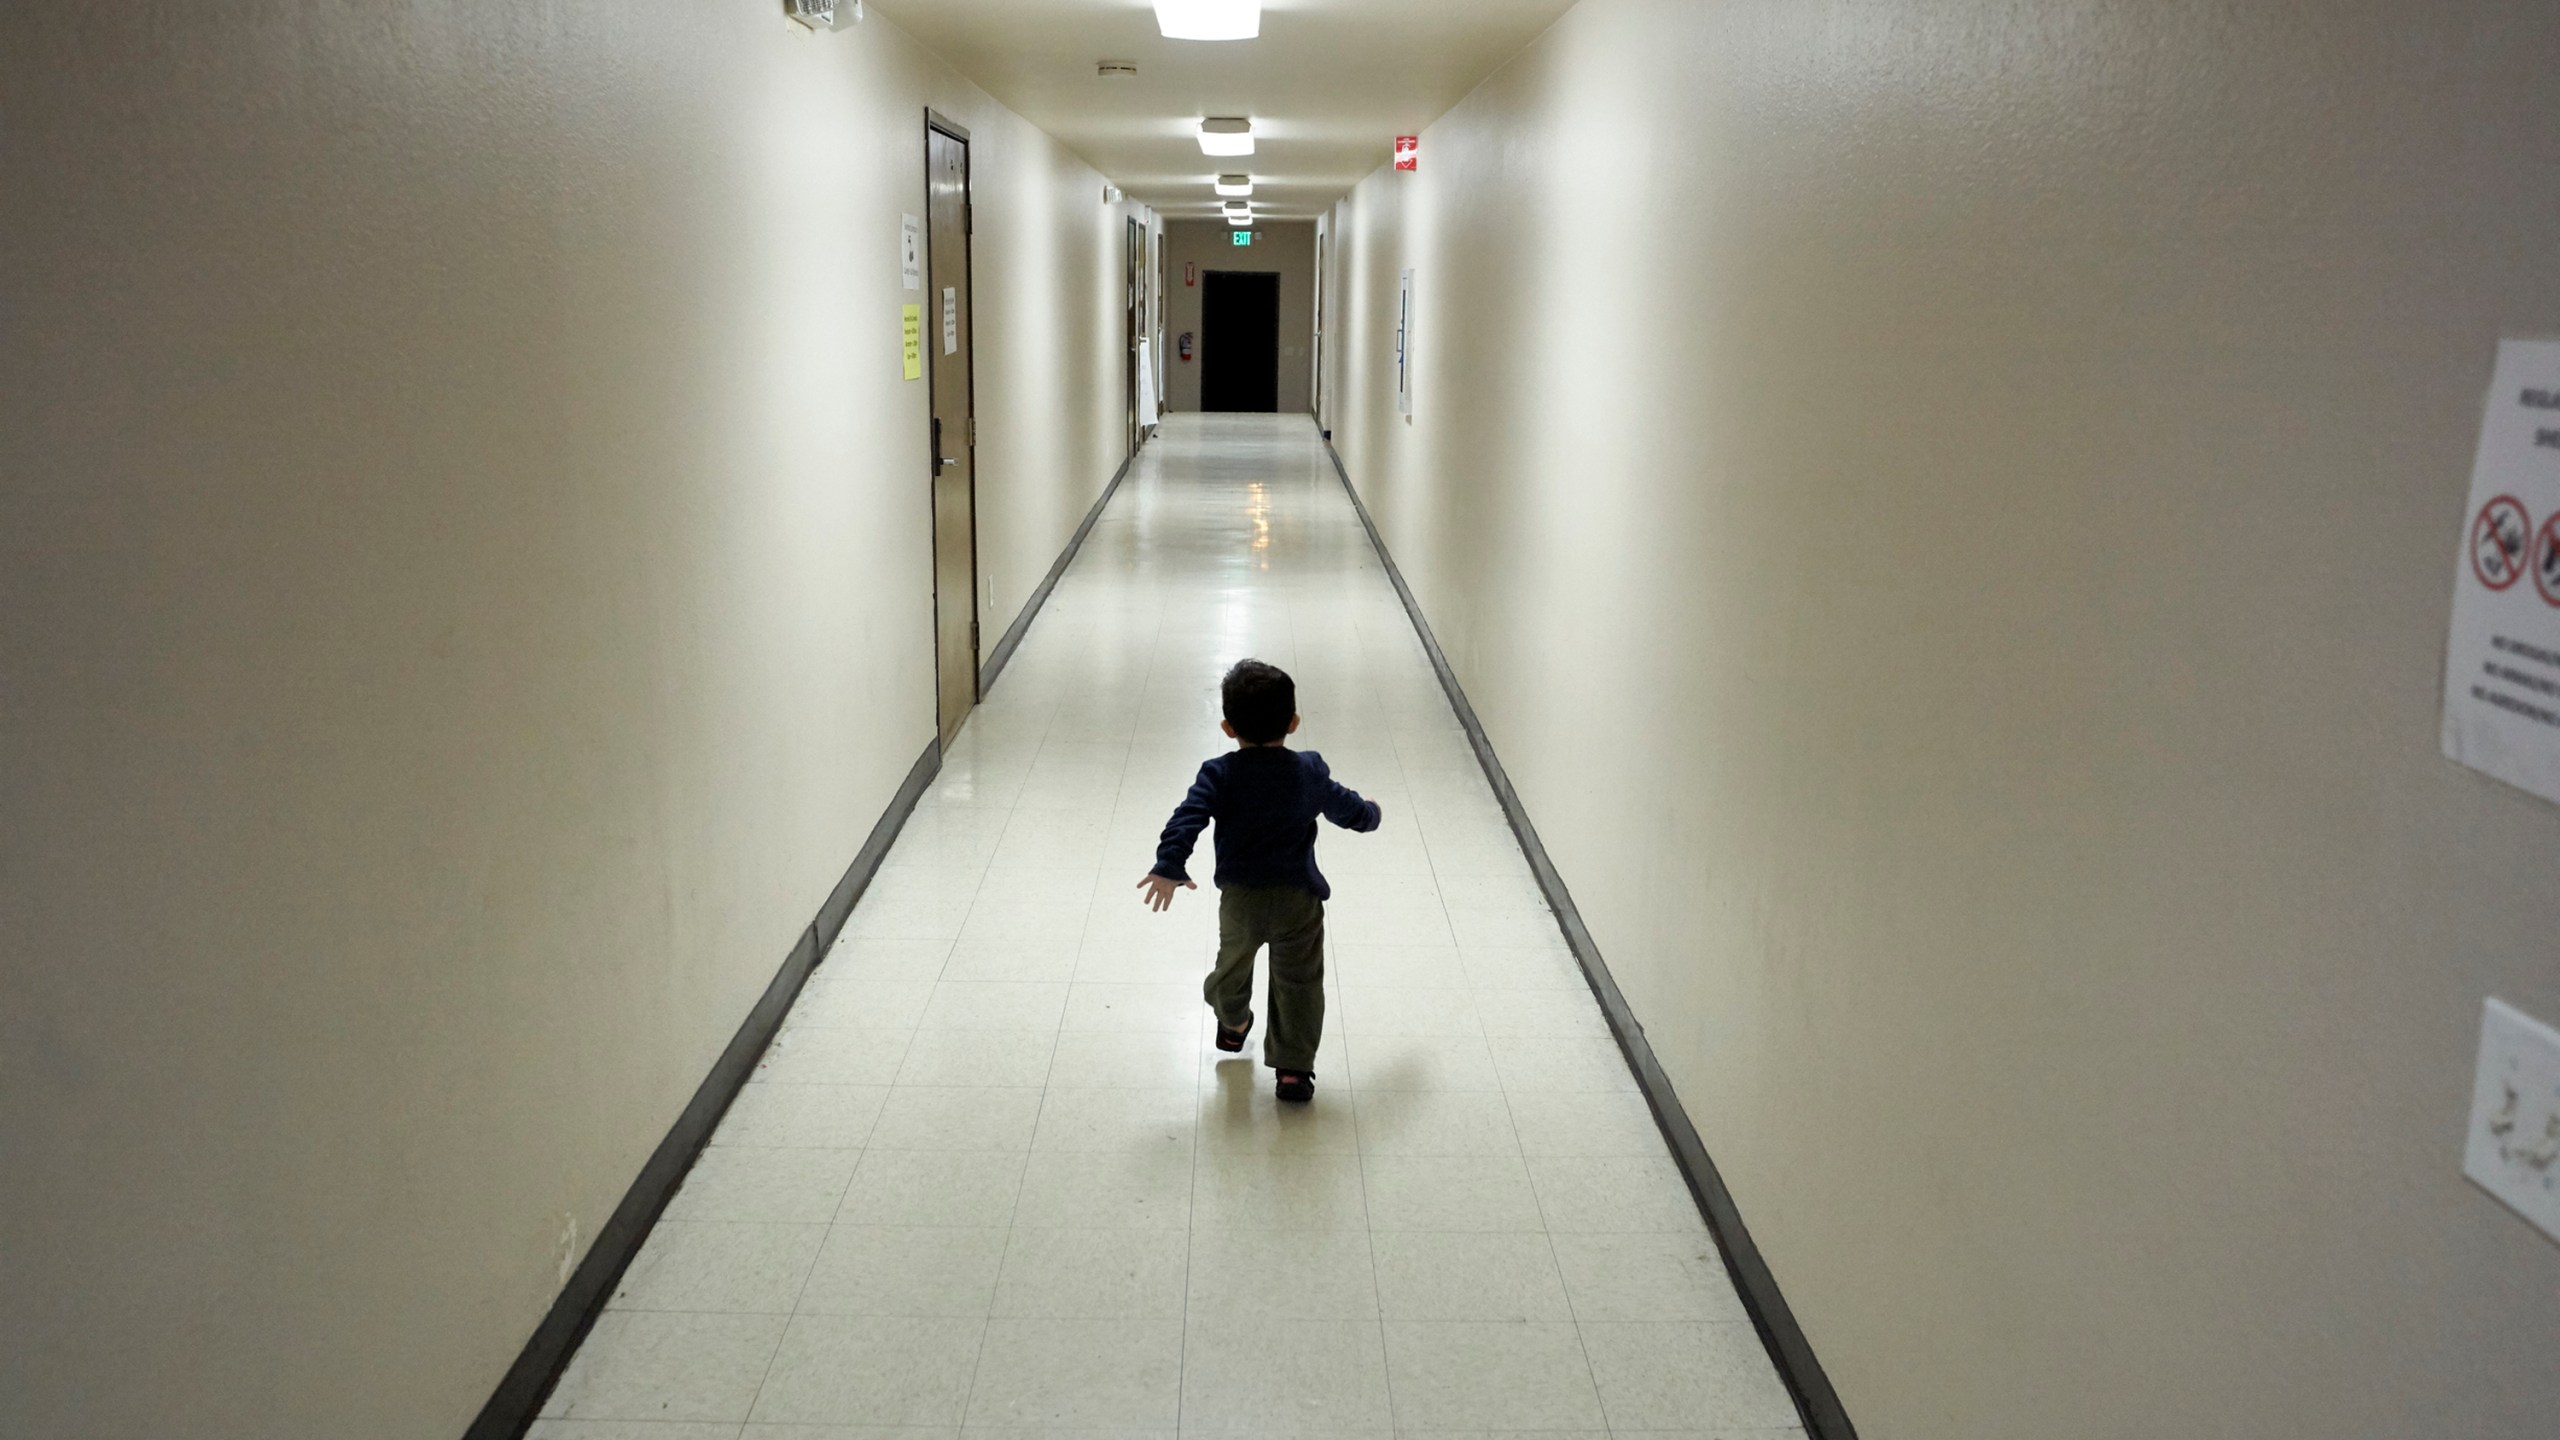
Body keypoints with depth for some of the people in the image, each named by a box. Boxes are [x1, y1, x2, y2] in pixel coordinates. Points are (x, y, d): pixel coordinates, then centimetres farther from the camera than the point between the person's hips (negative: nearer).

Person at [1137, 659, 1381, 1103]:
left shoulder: (1220, 775, -9)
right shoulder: (1309, 772, -4)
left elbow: (1188, 819, -22)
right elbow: (1349, 810, 11)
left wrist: (1169, 868, -19)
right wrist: (1370, 812, 32)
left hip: (1240, 897, 1)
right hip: (1298, 899, -1)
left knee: (1233, 964, 26)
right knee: (1298, 982, 7)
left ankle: (1233, 1025, 51)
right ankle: (1293, 1068, 3)